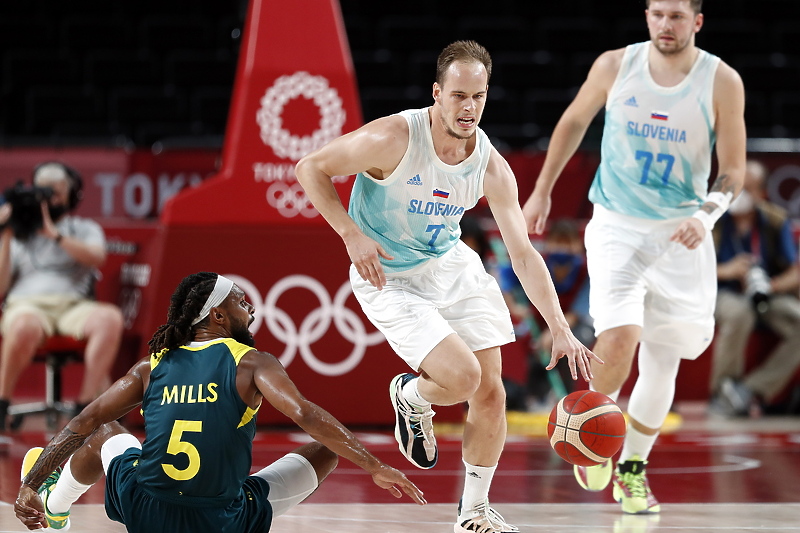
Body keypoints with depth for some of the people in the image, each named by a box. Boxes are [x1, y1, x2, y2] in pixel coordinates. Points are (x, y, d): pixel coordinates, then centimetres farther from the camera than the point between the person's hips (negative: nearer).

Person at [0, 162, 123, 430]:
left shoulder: (85, 229, 24)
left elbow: (97, 257, 0)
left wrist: (54, 234, -4)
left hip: (73, 305, 1)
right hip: (26, 305, -1)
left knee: (111, 318, -36)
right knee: (25, 326, -42)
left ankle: (84, 407, -35)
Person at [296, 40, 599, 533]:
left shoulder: (491, 167, -11)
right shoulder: (394, 138, -25)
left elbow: (524, 254, -8)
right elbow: (310, 167, -15)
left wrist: (561, 330, -16)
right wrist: (352, 235, -25)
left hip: (451, 267, 5)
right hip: (389, 280, -5)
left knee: (491, 394, 1)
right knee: (462, 375, -23)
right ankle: (411, 399, 15)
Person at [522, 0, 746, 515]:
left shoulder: (722, 82, -9)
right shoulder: (615, 66, -7)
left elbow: (733, 168, -3)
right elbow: (574, 122, 11)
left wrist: (708, 213, -22)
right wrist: (542, 191, 15)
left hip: (682, 236, 1)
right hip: (617, 226, -1)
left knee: (663, 362, 8)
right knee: (620, 335, -22)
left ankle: (633, 468, 30)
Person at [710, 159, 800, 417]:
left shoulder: (775, 221, 1)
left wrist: (772, 285, -22)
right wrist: (724, 270, -24)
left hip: (767, 298, 3)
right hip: (722, 294, -3)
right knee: (739, 313, -38)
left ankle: (754, 389, -23)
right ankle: (723, 389, -17)